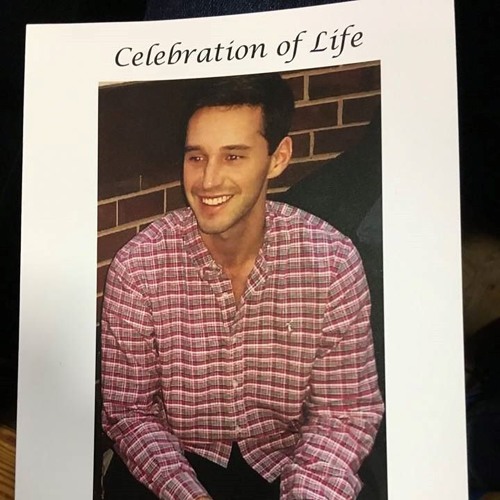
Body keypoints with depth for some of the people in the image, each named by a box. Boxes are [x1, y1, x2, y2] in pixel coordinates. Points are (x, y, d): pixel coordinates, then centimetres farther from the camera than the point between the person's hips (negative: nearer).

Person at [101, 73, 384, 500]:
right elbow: (129, 411, -11)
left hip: (287, 463, 1)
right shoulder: (137, 266, -16)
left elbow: (345, 410, -11)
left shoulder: (333, 260, -15)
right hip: (179, 463, 0)